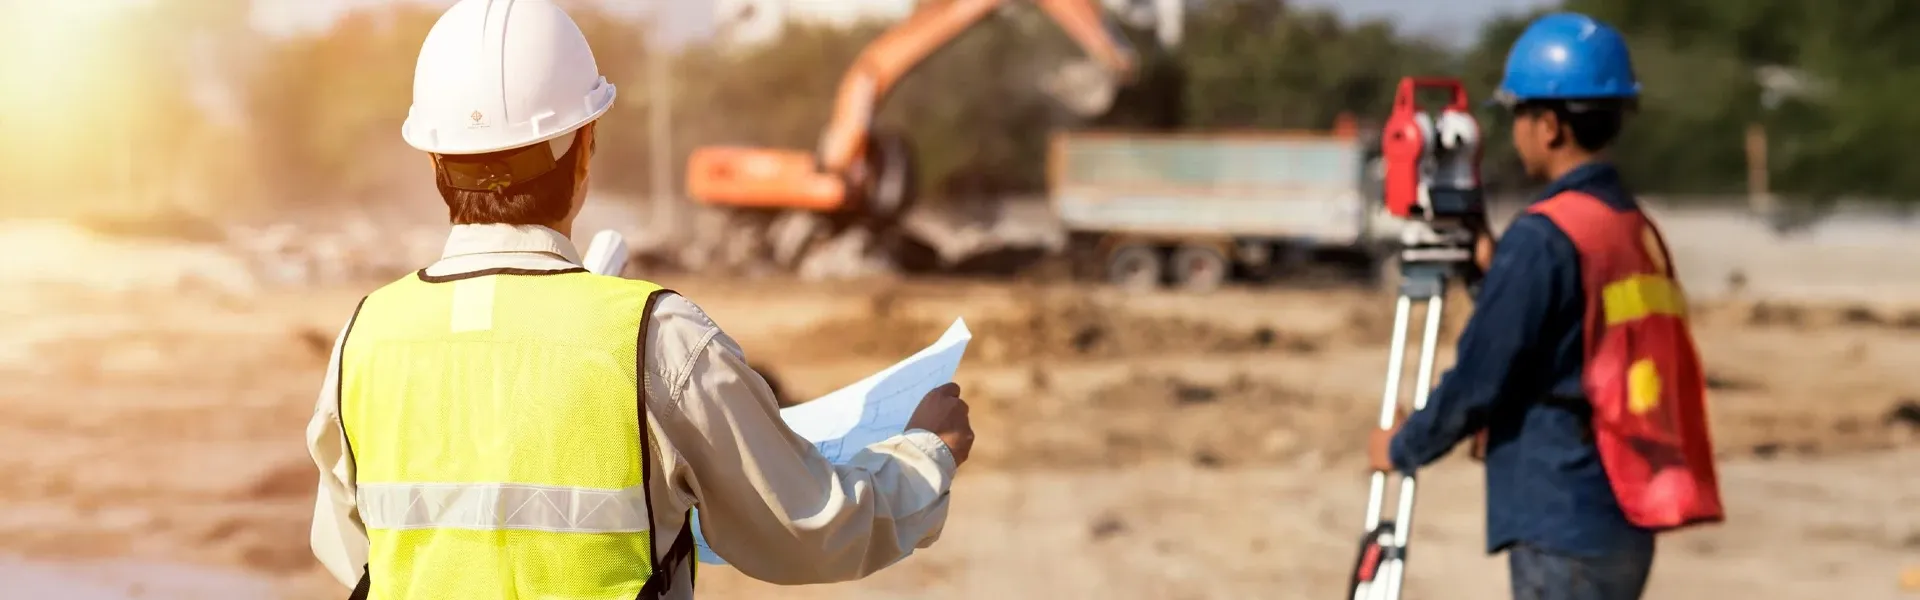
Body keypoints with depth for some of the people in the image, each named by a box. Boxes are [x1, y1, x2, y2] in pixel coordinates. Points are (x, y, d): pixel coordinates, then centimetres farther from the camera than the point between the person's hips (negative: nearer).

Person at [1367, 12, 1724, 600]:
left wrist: (1402, 448, 4)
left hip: (1564, 531, -9)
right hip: (1623, 523, 9)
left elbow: (1479, 379, -12)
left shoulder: (1543, 236, -15)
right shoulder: (1638, 230, 11)